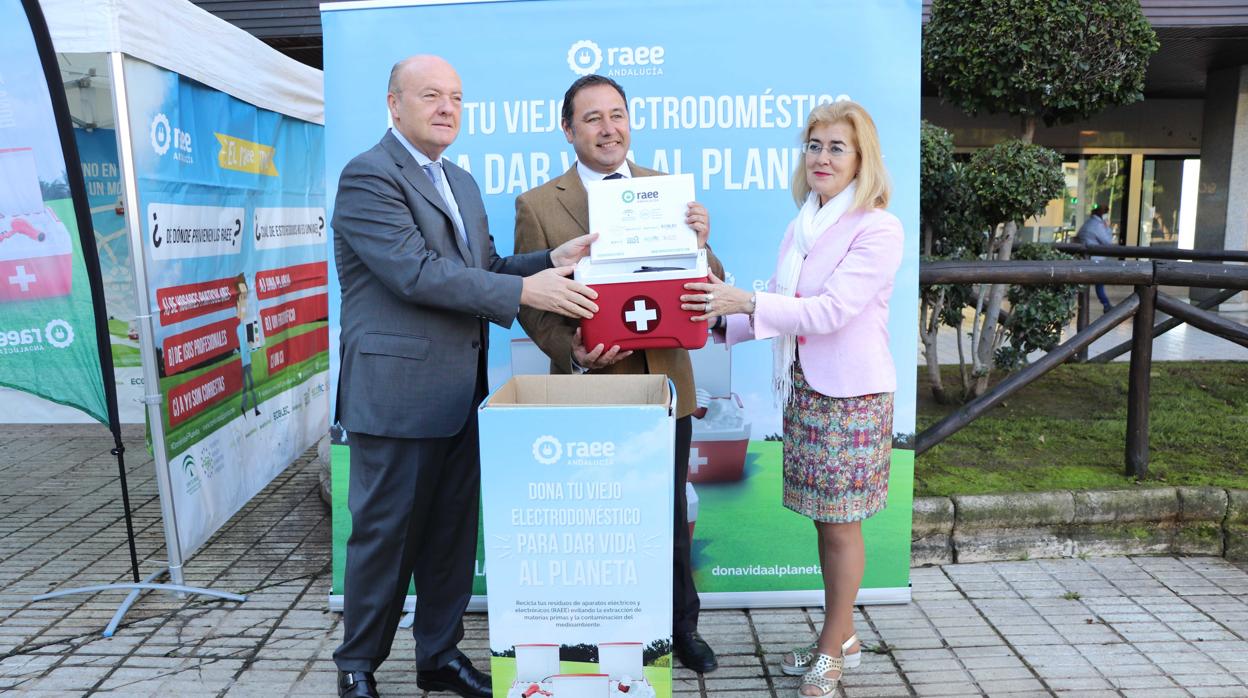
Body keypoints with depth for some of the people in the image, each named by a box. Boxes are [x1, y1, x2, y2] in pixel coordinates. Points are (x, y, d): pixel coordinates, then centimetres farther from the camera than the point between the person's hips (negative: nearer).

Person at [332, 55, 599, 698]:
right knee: (384, 535, 5)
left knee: (453, 531, 15)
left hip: (458, 393, 8)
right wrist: (525, 290, -21)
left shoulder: (461, 183, 18)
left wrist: (554, 259, -1)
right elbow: (418, 273, -21)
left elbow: (482, 270, 16)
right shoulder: (367, 176, -10)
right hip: (395, 392, -8)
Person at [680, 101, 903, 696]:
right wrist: (722, 320, 0)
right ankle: (841, 637, 31)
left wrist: (747, 302, -27)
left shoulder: (878, 229, -12)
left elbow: (831, 309, -22)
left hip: (852, 395, -6)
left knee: (840, 524, 5)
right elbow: (777, 306, 13)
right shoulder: (802, 226, 10)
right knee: (824, 520, 15)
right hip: (801, 387, 7)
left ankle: (833, 646, 23)